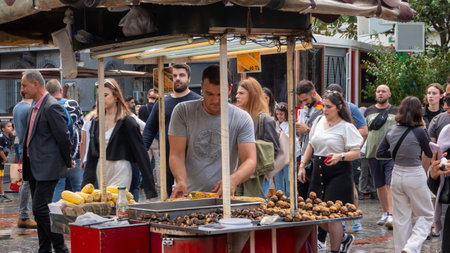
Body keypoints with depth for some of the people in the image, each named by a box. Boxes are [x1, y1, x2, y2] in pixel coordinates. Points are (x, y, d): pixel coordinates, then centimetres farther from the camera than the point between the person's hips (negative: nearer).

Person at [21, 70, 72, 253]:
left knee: (40, 208, -14)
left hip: (47, 167, -10)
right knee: (39, 210, 11)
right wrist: (26, 164, 20)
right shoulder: (34, 108, 16)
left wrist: (67, 162, -3)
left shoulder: (52, 107, -15)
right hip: (34, 168, 10)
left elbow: (63, 137, -13)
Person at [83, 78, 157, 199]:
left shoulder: (127, 121, -6)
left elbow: (141, 153, -9)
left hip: (120, 171, -6)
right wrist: (85, 185, 14)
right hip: (100, 170, 6)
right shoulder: (96, 122, 11)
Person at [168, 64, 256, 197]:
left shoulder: (242, 119, 3)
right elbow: (176, 155, -1)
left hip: (223, 197, 0)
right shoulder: (183, 111, 3)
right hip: (188, 196, 0)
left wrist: (233, 180, -26)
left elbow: (250, 161, -4)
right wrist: (181, 180, -22)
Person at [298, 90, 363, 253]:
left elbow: (356, 153, -10)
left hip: (338, 174, -6)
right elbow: (311, 145, 21)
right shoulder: (319, 121, 11)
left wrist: (340, 156, -28)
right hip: (318, 171, 6)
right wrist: (302, 165, 14)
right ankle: (344, 238, 27)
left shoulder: (346, 127, -6)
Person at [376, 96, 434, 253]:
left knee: (401, 217, 14)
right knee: (425, 216, 10)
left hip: (397, 174, 5)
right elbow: (430, 154, 0)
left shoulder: (391, 130, -1)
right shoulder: (419, 132, -15)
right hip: (415, 176, -4)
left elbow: (380, 153, 6)